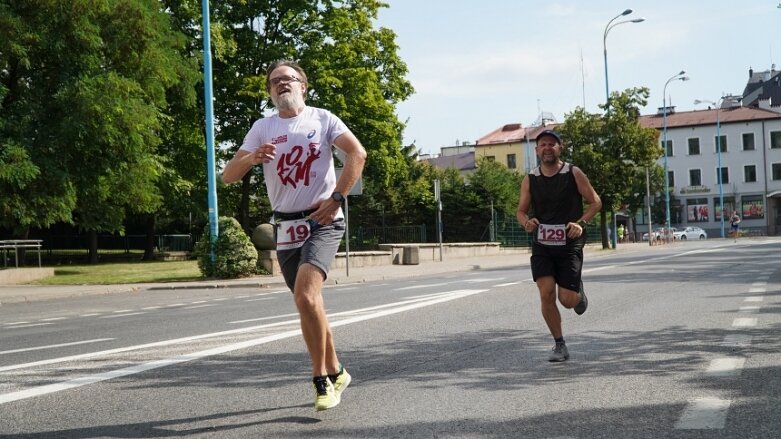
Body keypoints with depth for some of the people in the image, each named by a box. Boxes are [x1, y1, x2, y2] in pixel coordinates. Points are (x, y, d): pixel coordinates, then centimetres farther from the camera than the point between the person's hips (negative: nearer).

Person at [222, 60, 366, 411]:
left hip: (323, 221, -4)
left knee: (305, 295, -23)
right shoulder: (262, 128, 9)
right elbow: (228, 176, 3)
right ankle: (335, 373, 28)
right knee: (309, 304, 10)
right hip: (286, 227, 4)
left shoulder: (322, 119, 3)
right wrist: (252, 157, -19)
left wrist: (337, 198, -17)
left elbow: (357, 153, -8)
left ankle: (321, 379, -12)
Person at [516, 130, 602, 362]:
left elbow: (596, 202, 1)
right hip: (542, 246, 2)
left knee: (567, 300, -4)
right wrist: (526, 222, -12)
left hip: (569, 245, -2)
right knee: (546, 294, -10)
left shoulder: (574, 173, -4)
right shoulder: (530, 180, 3)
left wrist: (581, 223, -16)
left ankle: (579, 293, 35)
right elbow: (521, 210, 12)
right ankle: (560, 345, 5)